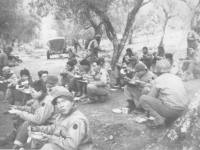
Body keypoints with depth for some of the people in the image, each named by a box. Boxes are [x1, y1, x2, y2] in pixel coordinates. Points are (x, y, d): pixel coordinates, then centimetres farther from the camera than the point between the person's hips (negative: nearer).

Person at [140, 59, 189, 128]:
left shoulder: (158, 80, -4)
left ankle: (159, 119, -10)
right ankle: (168, 120, 15)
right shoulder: (178, 78, 14)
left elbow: (151, 97, 4)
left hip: (169, 109, -7)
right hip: (182, 111, 7)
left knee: (143, 98, 0)